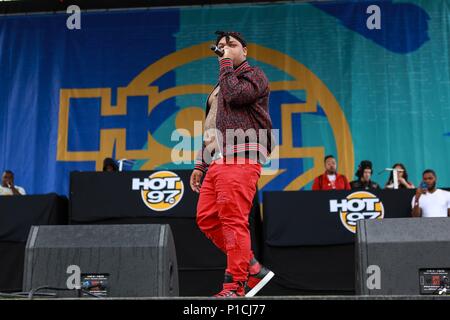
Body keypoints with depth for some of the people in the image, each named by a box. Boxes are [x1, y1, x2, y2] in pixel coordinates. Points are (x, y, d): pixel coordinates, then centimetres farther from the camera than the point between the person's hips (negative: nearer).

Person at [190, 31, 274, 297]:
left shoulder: (254, 75, 8)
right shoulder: (220, 87, 32)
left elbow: (235, 95, -15)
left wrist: (227, 63, -1)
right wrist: (200, 164, 25)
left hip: (241, 158, -9)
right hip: (217, 162, 9)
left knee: (233, 218, -15)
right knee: (206, 218, 2)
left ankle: (236, 286, -14)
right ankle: (253, 268, 9)